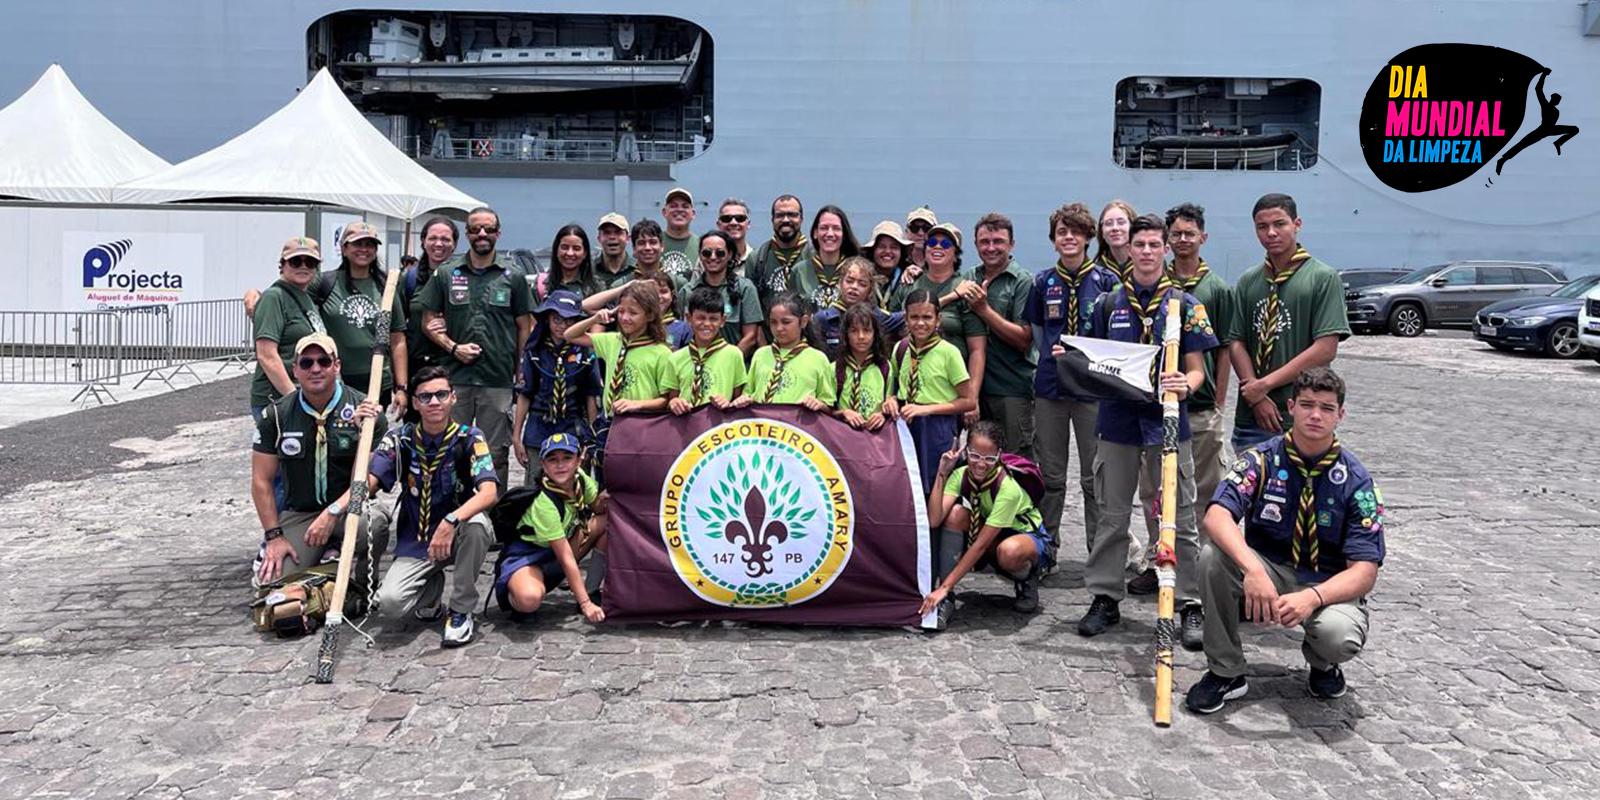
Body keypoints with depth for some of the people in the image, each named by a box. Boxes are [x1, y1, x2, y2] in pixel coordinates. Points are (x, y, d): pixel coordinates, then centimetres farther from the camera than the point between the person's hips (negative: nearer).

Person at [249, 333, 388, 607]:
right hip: (297, 513, 2)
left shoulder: (363, 409, -6)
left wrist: (333, 513, -25)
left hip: (350, 509, -1)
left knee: (375, 523, -37)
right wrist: (274, 536, -3)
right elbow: (261, 481, 4)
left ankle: (357, 586, -7)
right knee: (272, 584, -19)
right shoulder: (277, 414, 0)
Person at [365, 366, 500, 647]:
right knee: (389, 603, -23)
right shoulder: (400, 438, -2)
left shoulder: (469, 438, -11)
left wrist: (450, 522, -42)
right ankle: (431, 590, 16)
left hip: (458, 536, -1)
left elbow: (489, 493, -27)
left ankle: (461, 610, -14)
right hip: (416, 540, 2)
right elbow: (366, 485, -12)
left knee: (476, 524, -37)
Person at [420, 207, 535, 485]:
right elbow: (429, 322, 9)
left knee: (496, 453, 5)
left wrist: (522, 373, 2)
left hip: (499, 381, -1)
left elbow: (525, 328, 7)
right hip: (454, 378, 1)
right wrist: (453, 347, -7)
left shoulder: (513, 277, 5)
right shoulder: (445, 275, 7)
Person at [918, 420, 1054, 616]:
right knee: (955, 514, -24)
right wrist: (942, 474, -33)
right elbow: (933, 520, -30)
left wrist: (945, 587, -34)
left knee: (1009, 551, -41)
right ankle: (946, 598, -17)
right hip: (992, 542, 5)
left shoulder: (1009, 488, -32)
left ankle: (1027, 580, -3)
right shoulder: (960, 475, -16)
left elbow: (981, 544, -33)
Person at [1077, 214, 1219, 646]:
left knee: (1181, 518, 2)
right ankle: (1105, 597, 19)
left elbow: (1196, 369, 2)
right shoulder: (1109, 304, 9)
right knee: (1112, 516, 9)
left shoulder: (1185, 304, 3)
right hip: (1117, 420, 2)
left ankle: (1191, 604, 10)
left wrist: (1185, 385, -20)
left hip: (1167, 420, -2)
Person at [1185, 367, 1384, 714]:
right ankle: (1225, 672, -11)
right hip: (1267, 572, 1)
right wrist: (1253, 570, -44)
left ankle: (1322, 663, 7)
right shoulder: (1263, 459, -8)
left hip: (1328, 585, -1)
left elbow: (1364, 572, -15)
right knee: (1213, 556, -30)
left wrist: (1312, 597, -36)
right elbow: (1217, 516, -25)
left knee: (1339, 635, -35)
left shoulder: (1355, 479, -9)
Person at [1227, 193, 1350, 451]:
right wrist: (1256, 397, -9)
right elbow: (1236, 343, 6)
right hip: (1250, 416, 4)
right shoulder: (1248, 282, 11)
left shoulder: (1324, 278, -4)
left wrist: (1264, 385, -12)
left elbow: (1326, 349, -11)